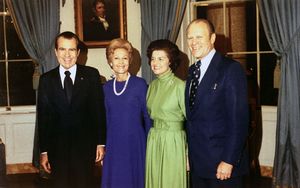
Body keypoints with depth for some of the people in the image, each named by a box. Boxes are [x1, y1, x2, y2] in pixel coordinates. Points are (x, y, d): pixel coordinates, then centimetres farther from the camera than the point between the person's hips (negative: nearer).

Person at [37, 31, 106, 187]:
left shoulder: (91, 75, -1)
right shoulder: (46, 80, 3)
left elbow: (99, 110, 0)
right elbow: (43, 116, 3)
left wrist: (101, 143, -3)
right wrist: (44, 151, 2)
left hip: (85, 147, -1)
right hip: (57, 148, 1)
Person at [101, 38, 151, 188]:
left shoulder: (140, 84, -5)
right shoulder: (106, 87, 6)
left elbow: (147, 116, -2)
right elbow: (105, 118, 12)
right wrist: (102, 147, 11)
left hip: (135, 143, -3)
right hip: (113, 145, 3)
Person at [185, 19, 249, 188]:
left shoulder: (231, 69, -12)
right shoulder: (192, 70, 11)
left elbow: (239, 119, -16)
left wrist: (229, 161, -19)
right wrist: (190, 154, 10)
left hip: (222, 163, -6)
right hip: (197, 162, 7)